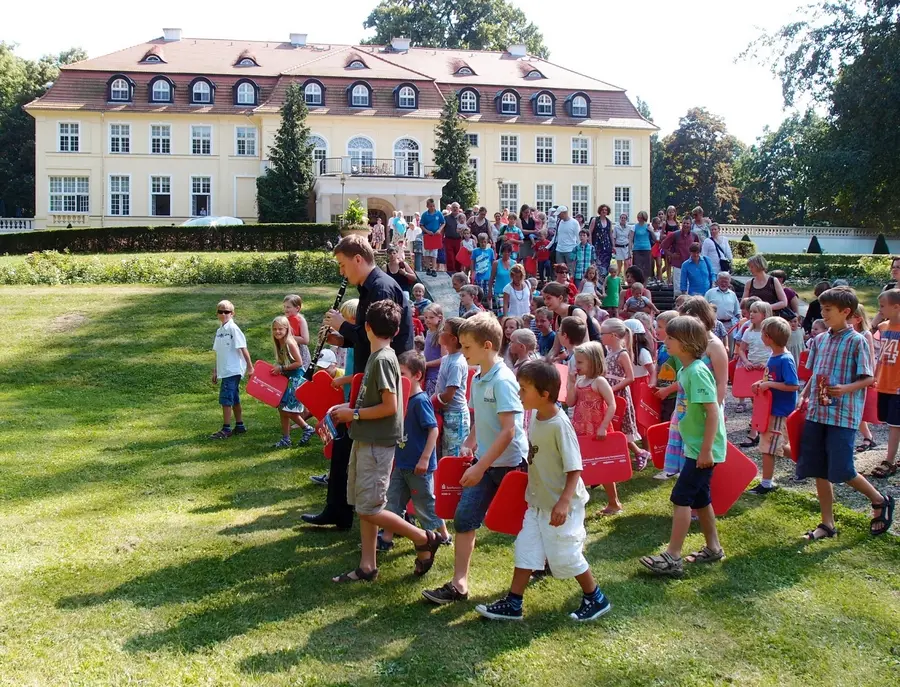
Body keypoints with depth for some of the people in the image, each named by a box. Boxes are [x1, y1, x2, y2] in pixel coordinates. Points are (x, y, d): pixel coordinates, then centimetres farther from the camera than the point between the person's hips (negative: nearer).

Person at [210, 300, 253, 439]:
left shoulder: (233, 328, -12)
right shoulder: (219, 331, 12)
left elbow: (243, 348, -13)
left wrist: (250, 366, -14)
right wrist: (215, 371, 19)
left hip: (233, 370, -8)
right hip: (224, 371, 8)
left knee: (226, 399, -8)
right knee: (234, 399, 15)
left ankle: (226, 429, -2)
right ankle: (239, 426, 24)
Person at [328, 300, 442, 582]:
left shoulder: (383, 359, -18)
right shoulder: (376, 356, 10)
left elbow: (389, 406, -21)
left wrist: (354, 414, -13)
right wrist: (348, 408, 7)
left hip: (377, 443, -9)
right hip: (365, 440, 9)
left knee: (369, 508, -5)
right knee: (363, 506, 12)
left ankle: (425, 539, 8)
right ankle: (367, 567, 19)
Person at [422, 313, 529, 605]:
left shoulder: (503, 380, -21)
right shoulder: (477, 378, 5)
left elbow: (508, 430, -25)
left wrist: (480, 466, -26)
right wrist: (470, 443, 5)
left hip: (510, 463, -7)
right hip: (484, 462, 7)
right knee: (463, 518, -1)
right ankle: (459, 584, 3)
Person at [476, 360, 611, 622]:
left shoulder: (560, 425, -23)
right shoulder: (535, 417, 1)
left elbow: (575, 468, -23)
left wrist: (564, 502, -31)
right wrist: (532, 489, 17)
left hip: (561, 505, -8)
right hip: (538, 502, 8)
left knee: (565, 556, 3)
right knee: (525, 549, 10)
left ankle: (596, 599, 23)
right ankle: (512, 604, 19)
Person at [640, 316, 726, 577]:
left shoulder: (697, 372, -21)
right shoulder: (685, 370, 7)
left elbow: (713, 411, -24)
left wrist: (706, 450, -25)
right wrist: (701, 448, 18)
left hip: (703, 448, -10)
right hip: (696, 446, 10)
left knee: (681, 497, -7)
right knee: (699, 497, 18)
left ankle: (672, 558, -3)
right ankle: (713, 548, 31)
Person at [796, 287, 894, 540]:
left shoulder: (856, 341, -8)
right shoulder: (820, 340, 10)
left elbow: (869, 379, -8)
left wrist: (845, 389, -23)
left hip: (843, 415, -6)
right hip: (817, 413, 6)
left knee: (842, 472, -6)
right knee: (820, 472, 7)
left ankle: (880, 501, 21)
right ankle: (827, 524, 18)